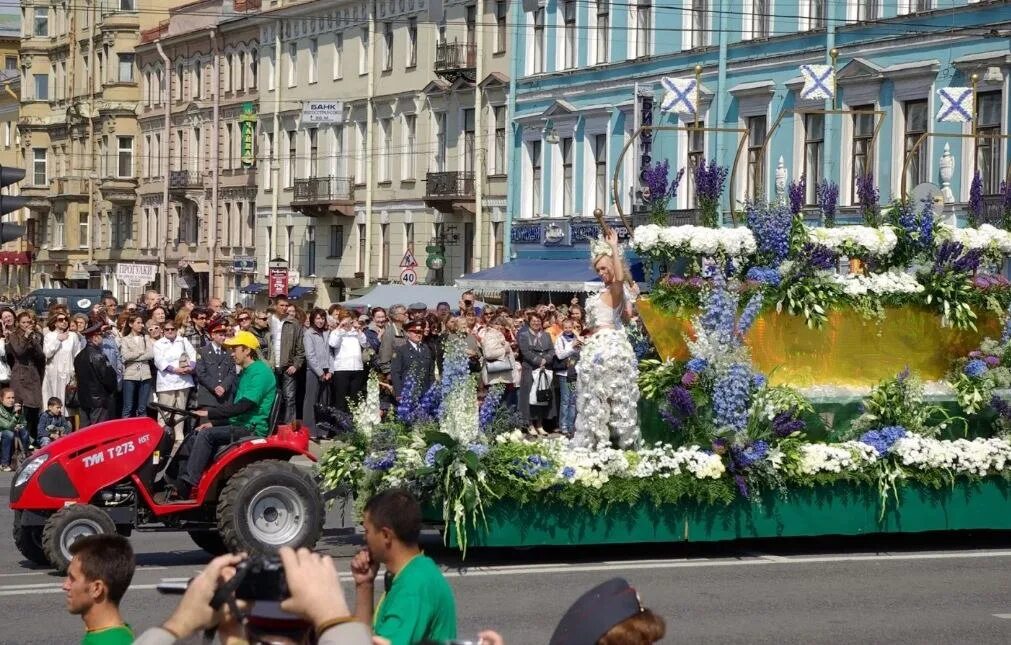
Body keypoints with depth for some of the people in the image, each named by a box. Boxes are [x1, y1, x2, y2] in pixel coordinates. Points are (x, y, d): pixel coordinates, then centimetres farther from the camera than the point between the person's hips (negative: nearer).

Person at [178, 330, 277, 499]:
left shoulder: (260, 372, -14)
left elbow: (243, 406, -23)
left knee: (206, 434, -22)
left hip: (252, 429, -10)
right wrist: (214, 423, 9)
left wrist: (210, 413, -19)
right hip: (240, 426, 10)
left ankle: (188, 483, -22)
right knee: (198, 434, 1)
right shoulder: (245, 373, 19)